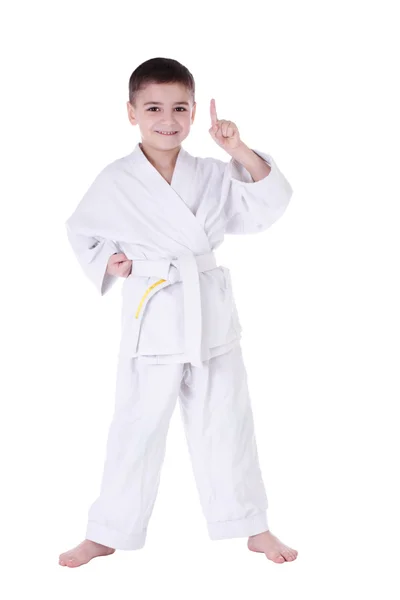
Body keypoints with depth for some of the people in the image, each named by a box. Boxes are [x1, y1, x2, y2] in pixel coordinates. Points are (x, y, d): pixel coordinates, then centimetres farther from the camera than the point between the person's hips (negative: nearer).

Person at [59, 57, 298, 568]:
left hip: (211, 316, 2)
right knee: (135, 429, 5)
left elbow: (267, 207, -5)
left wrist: (241, 152, -16)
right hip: (152, 317, -2)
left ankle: (252, 526, 28)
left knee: (226, 425, 12)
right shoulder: (115, 181, -2)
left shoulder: (212, 176, 3)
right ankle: (107, 533, 22)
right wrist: (106, 262, -7)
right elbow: (81, 231, 11)